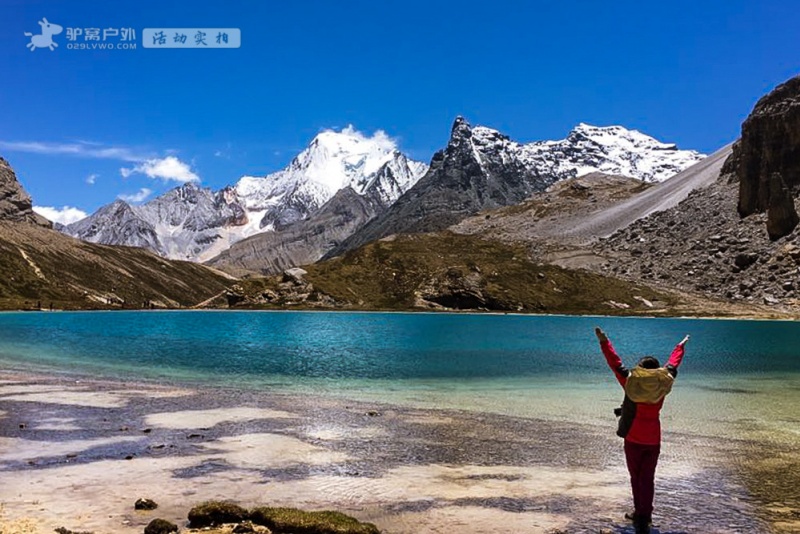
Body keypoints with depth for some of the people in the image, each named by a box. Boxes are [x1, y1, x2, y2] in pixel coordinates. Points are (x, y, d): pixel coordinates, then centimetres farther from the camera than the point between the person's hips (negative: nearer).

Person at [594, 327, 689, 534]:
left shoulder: (630, 382, -10)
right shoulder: (663, 384, -3)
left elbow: (615, 363, -3)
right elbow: (672, 364, 12)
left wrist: (603, 342, 6)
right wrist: (681, 346, 29)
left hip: (633, 439, -1)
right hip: (653, 440, 1)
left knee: (636, 477, 11)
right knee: (647, 479, 5)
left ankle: (641, 514, 19)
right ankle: (644, 517, 3)